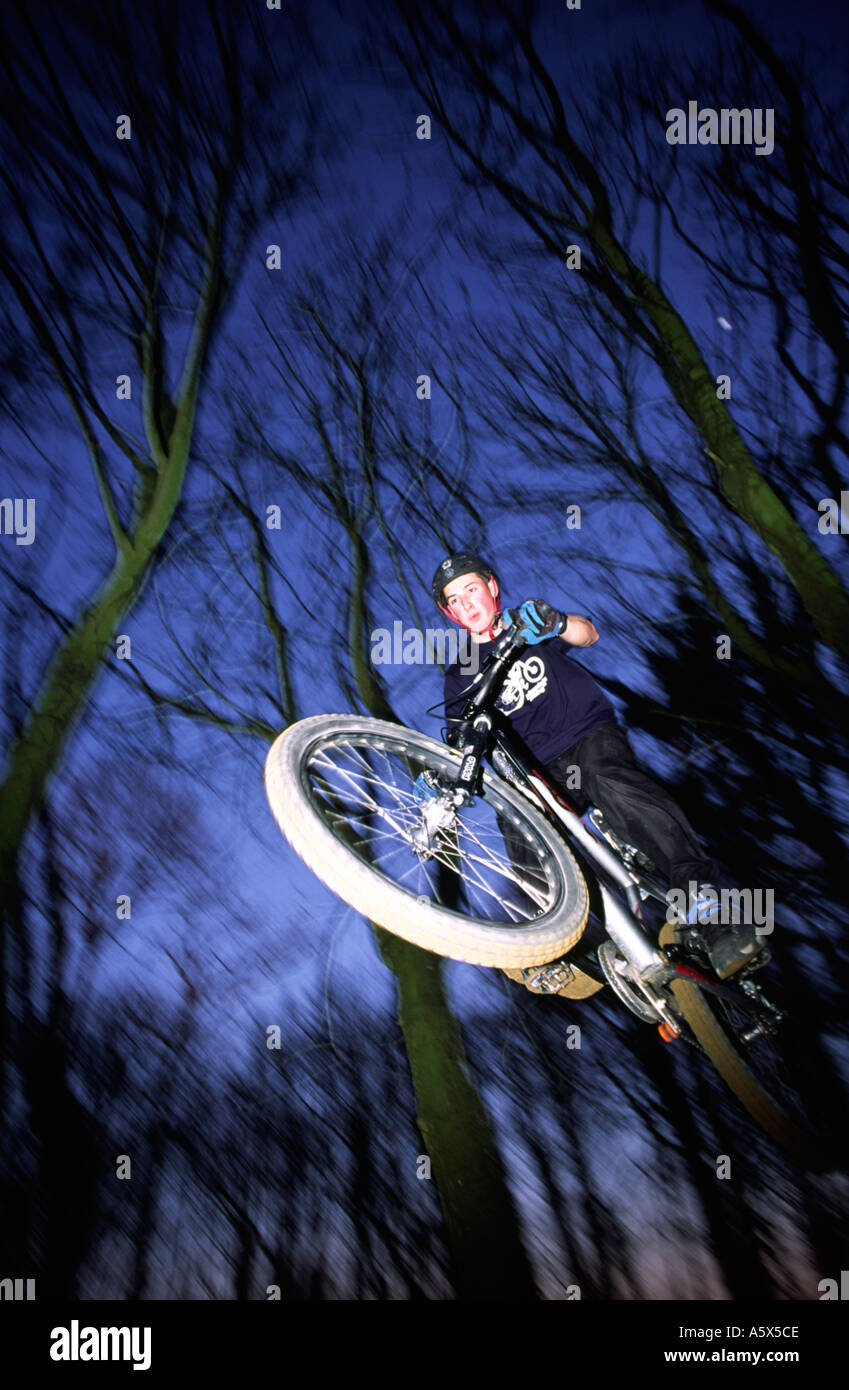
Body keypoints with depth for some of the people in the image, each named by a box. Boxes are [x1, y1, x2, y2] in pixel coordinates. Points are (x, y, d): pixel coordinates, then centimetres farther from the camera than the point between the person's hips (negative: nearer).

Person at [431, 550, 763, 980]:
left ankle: (703, 900, -46)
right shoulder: (460, 676, 15)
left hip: (590, 738, -3)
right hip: (540, 772, 3)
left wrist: (555, 623, -31)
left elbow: (587, 634, -7)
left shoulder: (528, 627, 11)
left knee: (612, 783, -36)